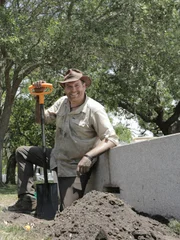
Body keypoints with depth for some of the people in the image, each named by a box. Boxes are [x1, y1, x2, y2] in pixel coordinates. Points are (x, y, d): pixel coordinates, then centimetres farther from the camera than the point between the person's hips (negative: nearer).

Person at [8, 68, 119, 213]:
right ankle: (27, 200, 3)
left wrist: (88, 156, -37)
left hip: (74, 166, -7)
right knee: (22, 152, 9)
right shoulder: (62, 102, -1)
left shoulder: (94, 109, -20)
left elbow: (111, 140, -24)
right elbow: (42, 119, 13)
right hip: (57, 156, 7)